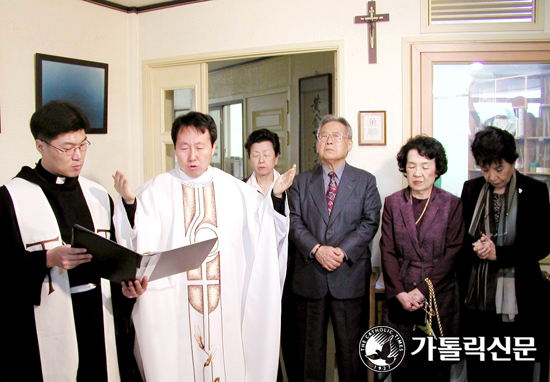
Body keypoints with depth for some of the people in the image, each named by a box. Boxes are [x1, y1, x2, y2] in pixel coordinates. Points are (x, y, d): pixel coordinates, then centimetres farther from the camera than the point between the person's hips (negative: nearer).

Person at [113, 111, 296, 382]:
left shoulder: (233, 189, 7)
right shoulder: (156, 190, -2)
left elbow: (267, 230, 9)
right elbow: (137, 239, -11)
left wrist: (277, 195, -4)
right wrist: (129, 202, -25)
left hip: (226, 302, 3)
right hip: (172, 304, -2)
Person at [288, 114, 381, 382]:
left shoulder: (365, 181, 6)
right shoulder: (301, 182, 9)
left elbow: (370, 222, -3)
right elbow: (294, 223, -1)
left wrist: (343, 251, -17)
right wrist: (317, 249, -17)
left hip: (349, 277, -1)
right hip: (309, 277, 1)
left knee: (351, 349, 8)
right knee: (311, 347, 12)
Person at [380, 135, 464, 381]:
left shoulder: (452, 205, 0)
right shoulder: (392, 203, 6)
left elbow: (452, 253, -5)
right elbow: (387, 252, 2)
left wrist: (422, 291, -12)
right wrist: (400, 293, -9)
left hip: (439, 297, -1)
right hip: (398, 298, 1)